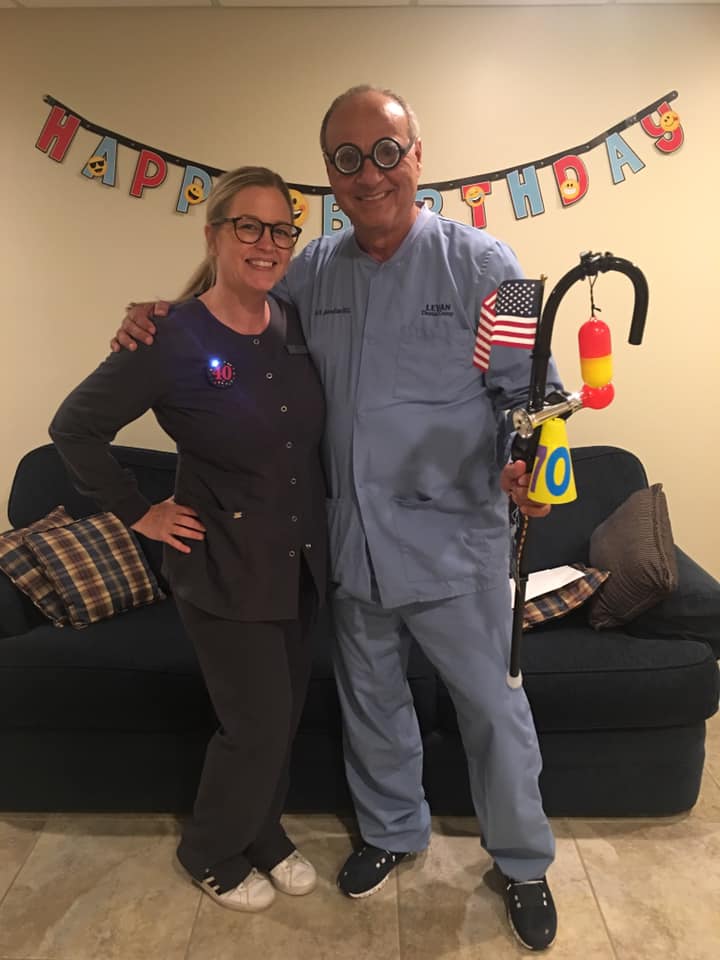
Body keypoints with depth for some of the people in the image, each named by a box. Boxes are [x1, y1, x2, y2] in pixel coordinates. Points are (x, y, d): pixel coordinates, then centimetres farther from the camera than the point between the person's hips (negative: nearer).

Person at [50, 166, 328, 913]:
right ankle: (211, 853, 35)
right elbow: (74, 428, -8)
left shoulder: (296, 324, 0)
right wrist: (139, 514, -8)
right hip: (224, 569, -5)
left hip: (301, 559, 6)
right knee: (257, 726, 5)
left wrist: (322, 519, 6)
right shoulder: (173, 340, -17)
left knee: (284, 715, 18)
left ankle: (264, 834, 45)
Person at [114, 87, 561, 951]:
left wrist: (529, 461, -27)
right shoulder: (314, 272, 4)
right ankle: (393, 829, 48)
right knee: (369, 701, 21)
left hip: (452, 541, -4)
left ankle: (523, 862, 37)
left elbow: (530, 389, -8)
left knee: (493, 708, 10)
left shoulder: (478, 262, -8)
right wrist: (156, 318, 1)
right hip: (352, 543, 4)